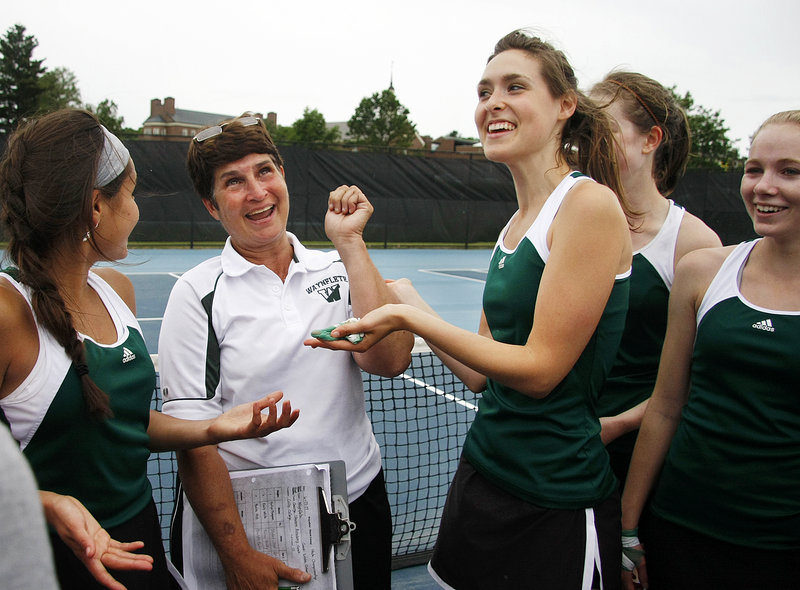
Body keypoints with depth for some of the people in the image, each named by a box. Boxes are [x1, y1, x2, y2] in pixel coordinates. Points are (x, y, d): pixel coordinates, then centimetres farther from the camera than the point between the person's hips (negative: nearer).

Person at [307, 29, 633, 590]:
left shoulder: (591, 203, -16)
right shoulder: (513, 227, 7)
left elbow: (539, 370, -19)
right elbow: (482, 372, 6)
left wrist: (409, 317, -17)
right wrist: (406, 298, 11)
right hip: (480, 479, 8)